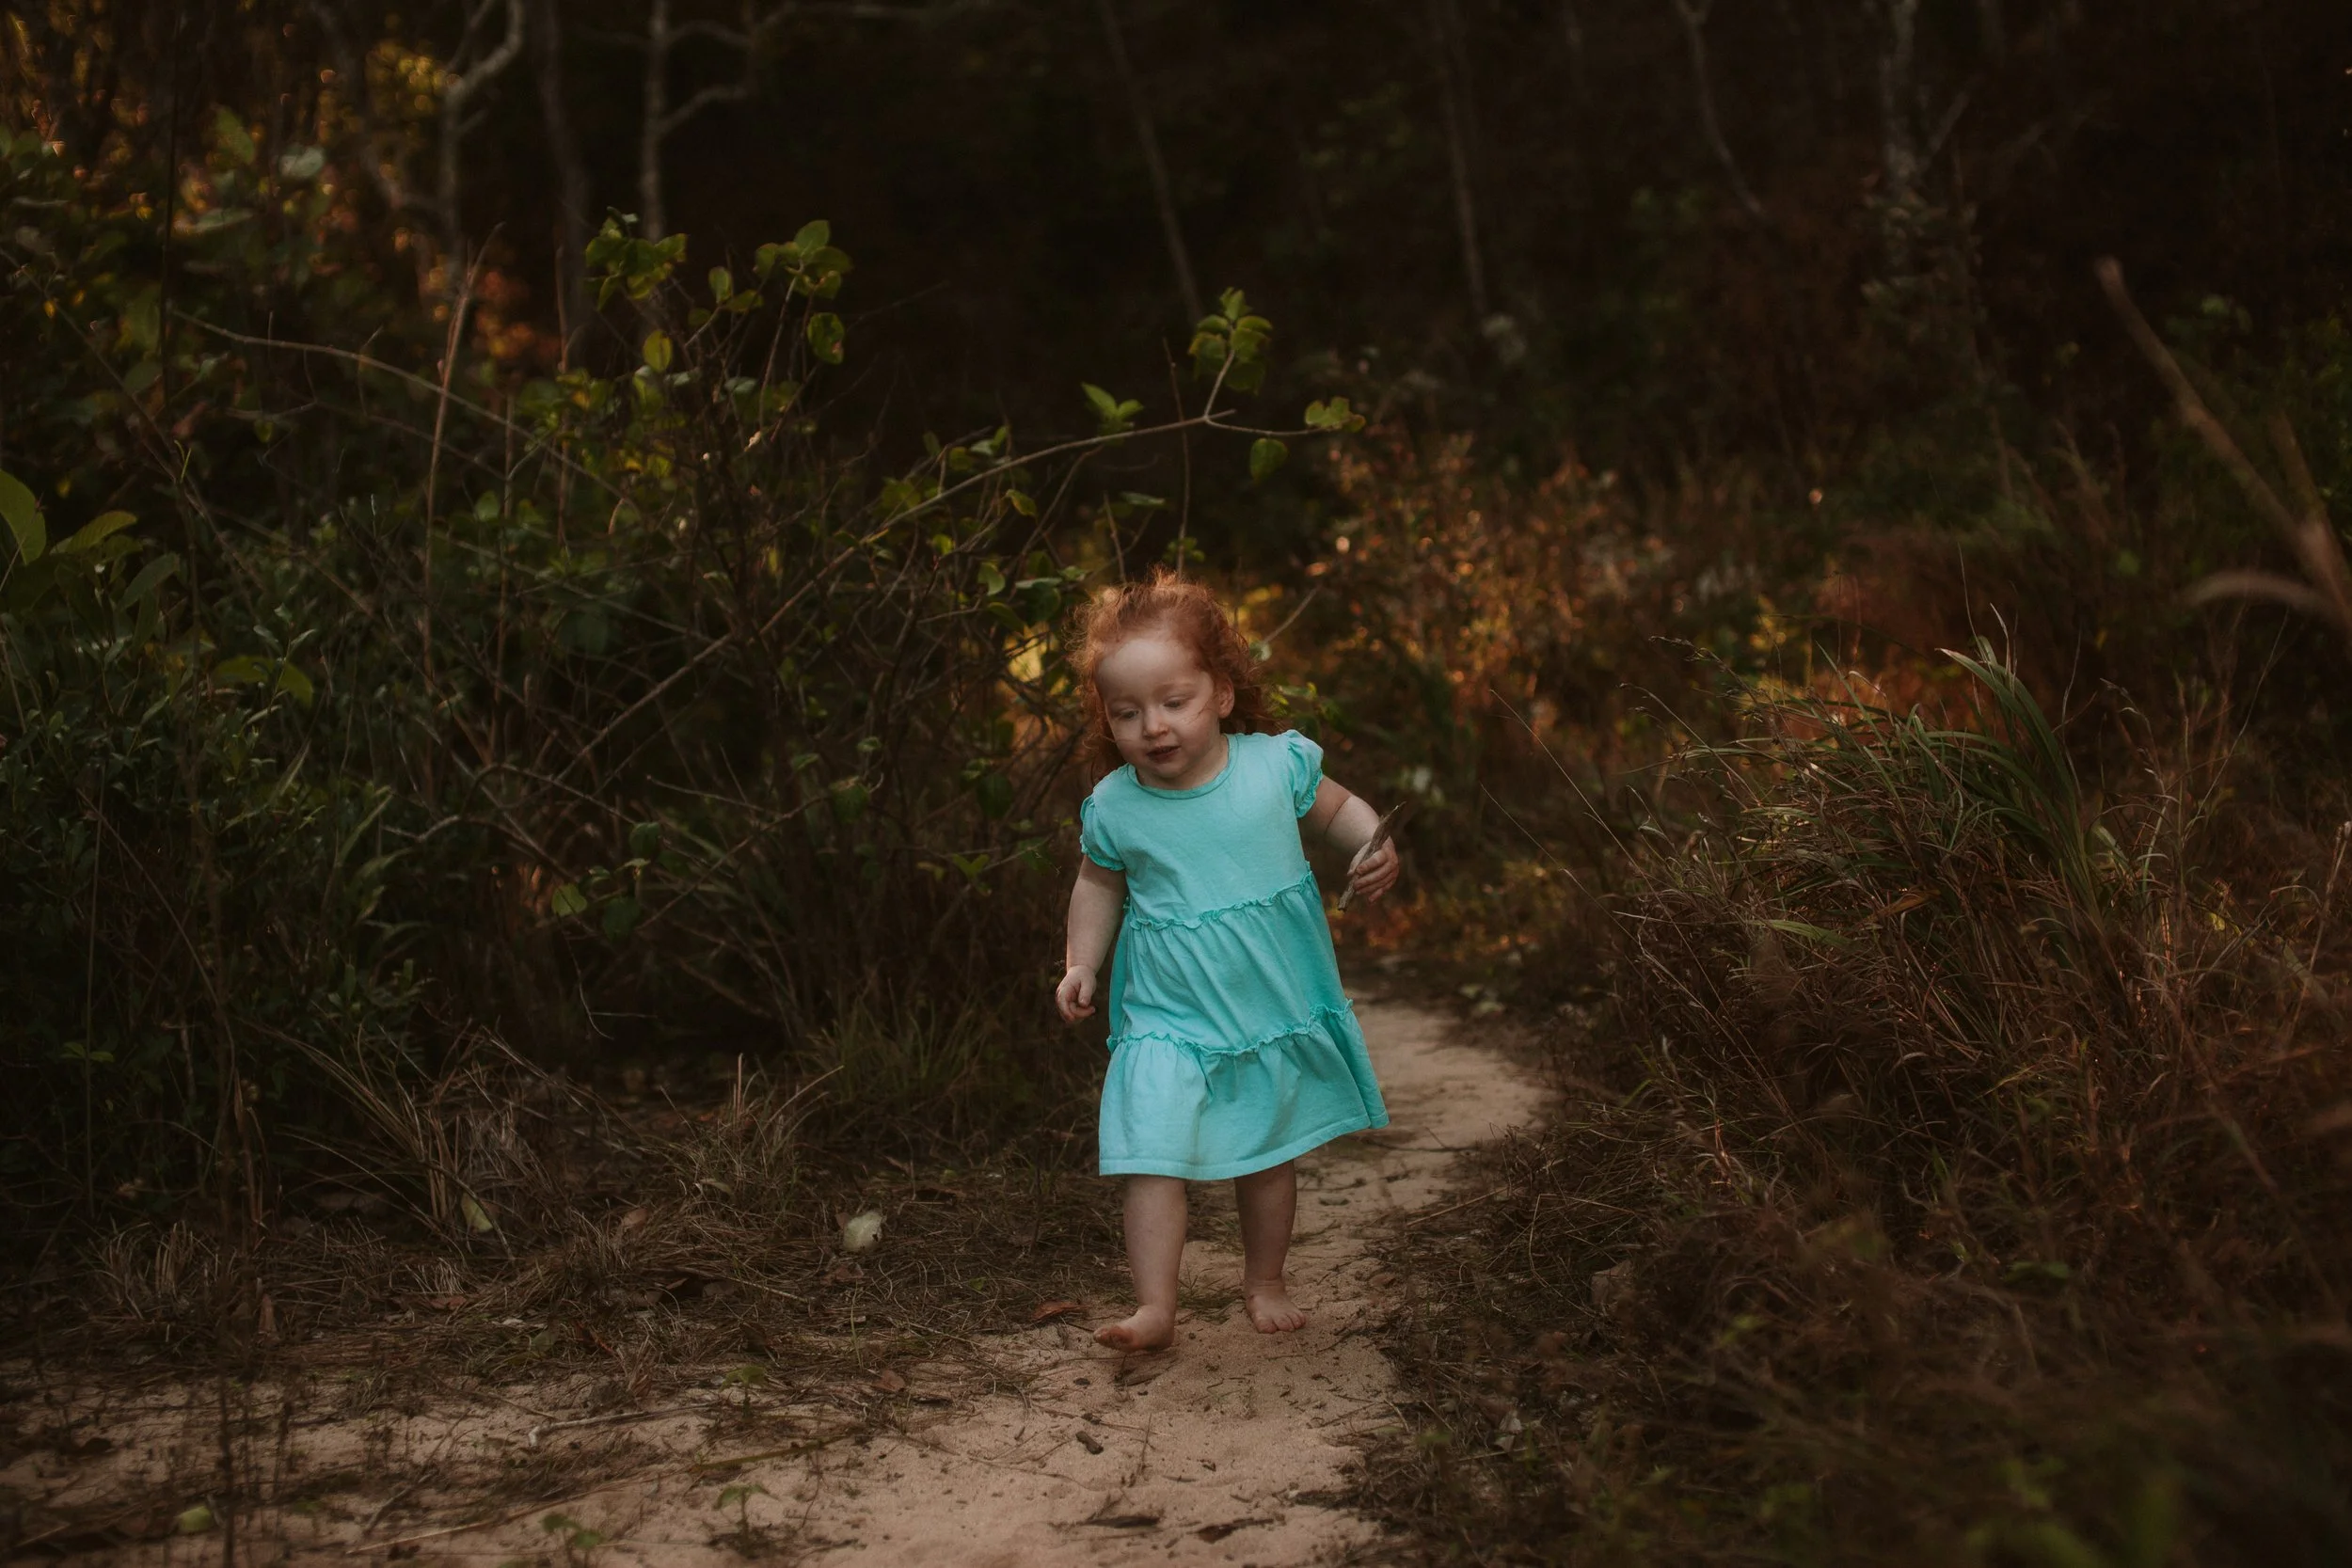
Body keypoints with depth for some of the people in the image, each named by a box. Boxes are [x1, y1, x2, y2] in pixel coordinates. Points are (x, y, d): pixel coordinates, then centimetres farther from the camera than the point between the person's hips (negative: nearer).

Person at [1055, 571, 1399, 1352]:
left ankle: (1265, 1281, 36)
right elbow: (1098, 885, 11)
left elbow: (1339, 809, 7)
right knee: (1154, 1159, -13)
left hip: (1275, 1008, 1)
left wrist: (1373, 849, -12)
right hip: (1167, 1018, -1)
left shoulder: (1276, 764, -11)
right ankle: (1155, 1307, -6)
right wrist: (1082, 965, 2)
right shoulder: (1114, 808, -9)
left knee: (1269, 1155, 16)